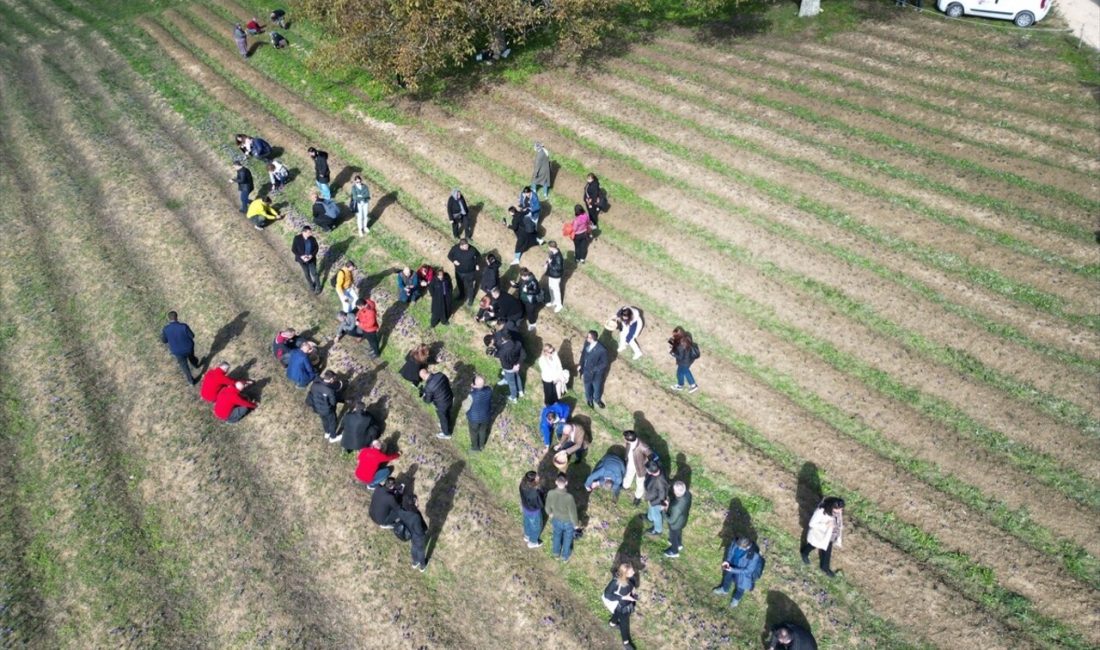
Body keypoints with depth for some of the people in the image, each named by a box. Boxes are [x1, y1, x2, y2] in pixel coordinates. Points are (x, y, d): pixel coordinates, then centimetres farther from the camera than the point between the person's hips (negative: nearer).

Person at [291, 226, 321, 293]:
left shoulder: (312, 238, -18)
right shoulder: (297, 238, -22)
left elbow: (316, 247, -5)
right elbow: (293, 249, -13)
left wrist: (312, 255, -19)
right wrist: (301, 256, -24)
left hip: (311, 259, 0)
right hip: (302, 259, 0)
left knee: (314, 273, 9)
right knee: (306, 274, 19)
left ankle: (318, 287, 32)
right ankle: (311, 285, 44)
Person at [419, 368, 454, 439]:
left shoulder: (428, 386, -32)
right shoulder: (440, 374, -17)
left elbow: (428, 400, -16)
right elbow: (448, 383, 2)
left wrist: (424, 396, 5)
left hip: (441, 405, -6)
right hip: (450, 399, 6)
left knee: (443, 418, 23)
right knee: (447, 414, 33)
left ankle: (446, 434, 49)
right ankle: (447, 425, 62)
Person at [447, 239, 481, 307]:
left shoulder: (472, 249, -26)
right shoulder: (455, 248, -23)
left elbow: (478, 255, -6)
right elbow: (449, 255, -5)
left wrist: (476, 264, -9)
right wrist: (453, 261, -23)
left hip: (470, 272, -2)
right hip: (459, 271, 2)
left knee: (469, 286, 18)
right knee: (460, 284, 27)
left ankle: (470, 299, 44)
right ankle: (461, 295, 58)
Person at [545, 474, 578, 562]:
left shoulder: (550, 494, -30)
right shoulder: (569, 497, -41)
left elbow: (548, 508, -10)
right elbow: (573, 513, -25)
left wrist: (550, 514, 14)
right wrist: (576, 524, -5)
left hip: (556, 520, 3)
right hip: (568, 522, -3)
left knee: (557, 536, 33)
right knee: (567, 539, 28)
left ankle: (556, 552, 59)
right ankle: (565, 556, 53)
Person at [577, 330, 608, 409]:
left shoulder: (602, 350, -35)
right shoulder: (587, 342, -19)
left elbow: (604, 363, -21)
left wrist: (593, 370, -22)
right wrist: (580, 364, 0)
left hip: (596, 373, -4)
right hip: (586, 371, 4)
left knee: (597, 388, 25)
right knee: (587, 387, 28)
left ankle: (597, 400, 56)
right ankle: (589, 398, 58)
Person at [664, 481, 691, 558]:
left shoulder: (677, 507, -48)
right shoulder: (687, 493, -27)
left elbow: (671, 521, -31)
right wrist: (670, 501, -12)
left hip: (676, 523, -6)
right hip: (682, 518, 6)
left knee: (673, 536, 26)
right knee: (679, 532, 36)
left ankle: (674, 552, 55)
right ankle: (679, 544, 66)